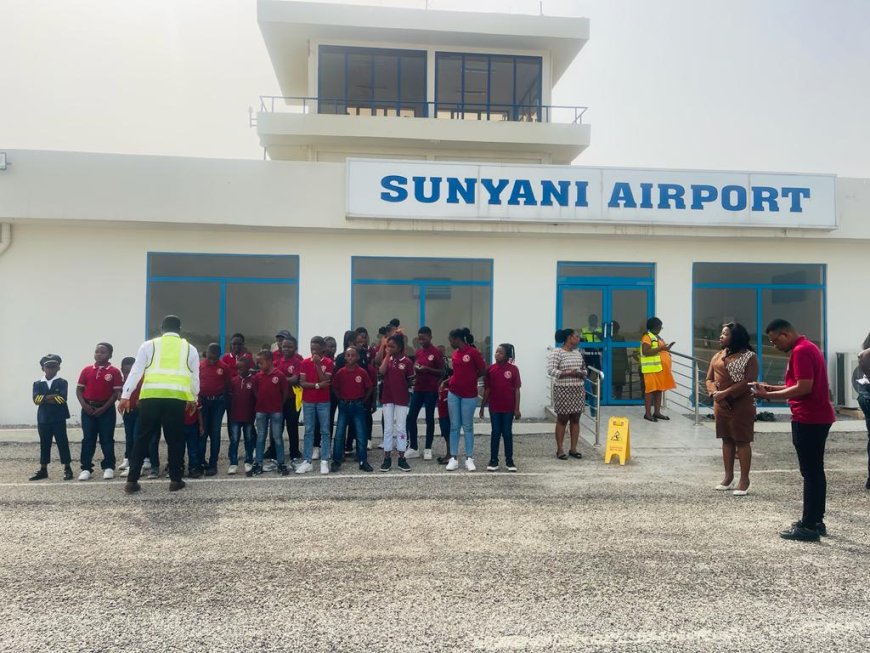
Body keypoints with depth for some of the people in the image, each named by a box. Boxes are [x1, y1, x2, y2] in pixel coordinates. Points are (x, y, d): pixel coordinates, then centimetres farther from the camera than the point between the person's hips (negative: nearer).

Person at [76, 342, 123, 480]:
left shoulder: (114, 372, -3)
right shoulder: (87, 370, 6)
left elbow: (116, 393, -5)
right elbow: (79, 389, 7)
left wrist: (104, 408, -12)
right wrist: (84, 405, -8)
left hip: (106, 409, -2)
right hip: (88, 409, 3)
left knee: (107, 439, 2)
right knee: (88, 439, 4)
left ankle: (108, 467, 10)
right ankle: (86, 469, 8)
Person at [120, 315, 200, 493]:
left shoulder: (149, 345, 12)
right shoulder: (189, 349, 14)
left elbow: (136, 371, 7)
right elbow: (195, 377, 17)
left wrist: (125, 396, 10)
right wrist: (193, 398, 31)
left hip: (150, 396, 0)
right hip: (176, 397, 0)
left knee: (143, 438, 8)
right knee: (175, 439, 11)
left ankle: (132, 481, 9)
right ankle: (175, 480, 12)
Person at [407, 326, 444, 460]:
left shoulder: (437, 352, -8)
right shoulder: (417, 352, 10)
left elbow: (442, 372, -8)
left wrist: (428, 369, -21)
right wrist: (415, 369, -2)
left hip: (431, 390, -5)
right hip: (418, 389, 6)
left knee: (429, 419, 2)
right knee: (411, 418, 1)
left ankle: (428, 449, 12)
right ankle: (413, 448, 11)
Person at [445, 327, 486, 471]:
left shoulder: (473, 352, -12)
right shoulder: (455, 353, 7)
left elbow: (483, 370, -6)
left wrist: (471, 379, 4)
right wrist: (447, 381, 5)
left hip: (469, 395, -5)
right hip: (453, 393, 5)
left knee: (468, 426, 4)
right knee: (454, 426, 6)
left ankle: (469, 458, 13)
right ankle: (454, 458, 11)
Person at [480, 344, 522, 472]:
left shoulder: (513, 369, -6)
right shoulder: (491, 369, -1)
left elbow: (517, 390, -4)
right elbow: (487, 389, 5)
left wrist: (517, 408, -7)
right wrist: (482, 406, 4)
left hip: (508, 408, -1)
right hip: (494, 407, 1)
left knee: (507, 433, 7)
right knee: (495, 433, 7)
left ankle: (509, 461, 15)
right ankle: (493, 461, 12)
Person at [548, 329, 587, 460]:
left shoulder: (577, 352, 12)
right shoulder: (556, 352, -9)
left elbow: (584, 369, 18)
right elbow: (550, 371, -17)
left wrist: (582, 374, -5)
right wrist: (569, 373, -20)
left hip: (578, 390, 6)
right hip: (563, 390, -6)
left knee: (575, 419, 7)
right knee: (562, 420, 0)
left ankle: (573, 449, 15)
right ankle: (560, 450, 8)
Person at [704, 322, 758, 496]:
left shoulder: (749, 357, -7)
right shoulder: (717, 356, 12)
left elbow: (748, 382, -17)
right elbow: (709, 379, 8)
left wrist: (725, 393, -22)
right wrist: (714, 393, -12)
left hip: (742, 405, -6)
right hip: (721, 405, 6)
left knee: (742, 441, -1)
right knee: (727, 440, 11)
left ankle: (744, 480, 5)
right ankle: (728, 477, 19)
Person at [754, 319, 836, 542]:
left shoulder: (800, 351, -16)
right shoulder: (808, 347, 17)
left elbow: (804, 388, -23)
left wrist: (769, 395, -17)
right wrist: (772, 388, 11)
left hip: (808, 419, -10)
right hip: (818, 417, 11)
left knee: (810, 473, -6)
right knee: (815, 471, 14)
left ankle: (809, 527, -1)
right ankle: (816, 520, 21)